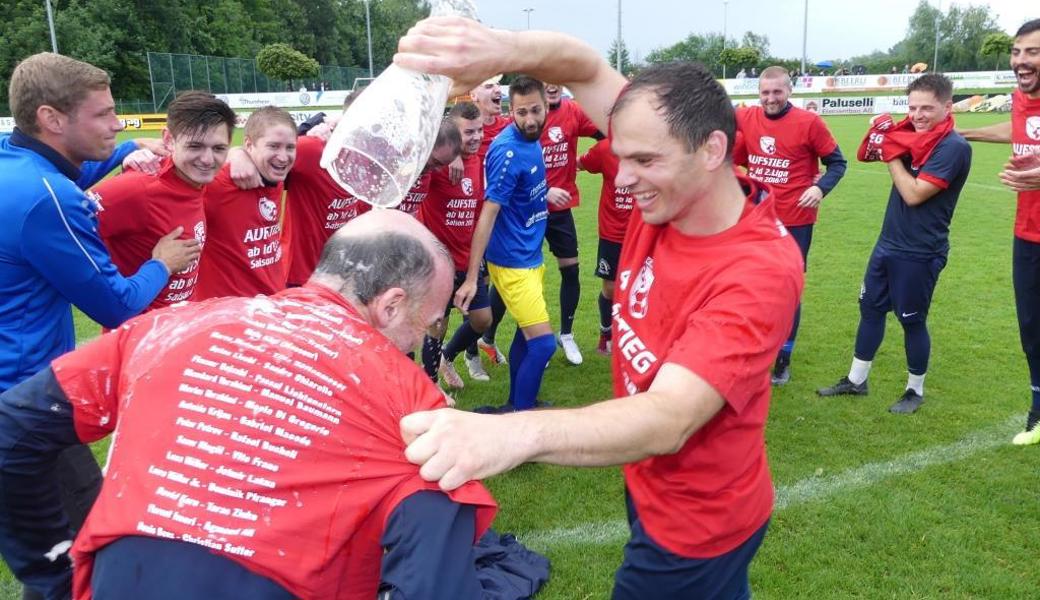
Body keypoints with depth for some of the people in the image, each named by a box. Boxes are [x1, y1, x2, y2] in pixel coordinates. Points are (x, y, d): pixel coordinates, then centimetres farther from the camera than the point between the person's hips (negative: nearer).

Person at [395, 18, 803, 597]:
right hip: (655, 486, 7)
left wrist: (515, 433, -63)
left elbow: (668, 419, -45)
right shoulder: (670, 196, -14)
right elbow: (588, 70, -11)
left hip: (695, 527, -6)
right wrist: (504, 48, -34)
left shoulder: (759, 272, -34)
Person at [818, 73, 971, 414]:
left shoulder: (953, 147, -18)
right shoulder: (913, 135, 5)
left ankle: (916, 390, 25)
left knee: (912, 321, 6)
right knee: (870, 308, 14)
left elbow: (913, 194, -23)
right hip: (888, 243, 8)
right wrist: (884, 139, -10)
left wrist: (891, 154, -13)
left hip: (920, 253, -8)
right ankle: (856, 380, 28)